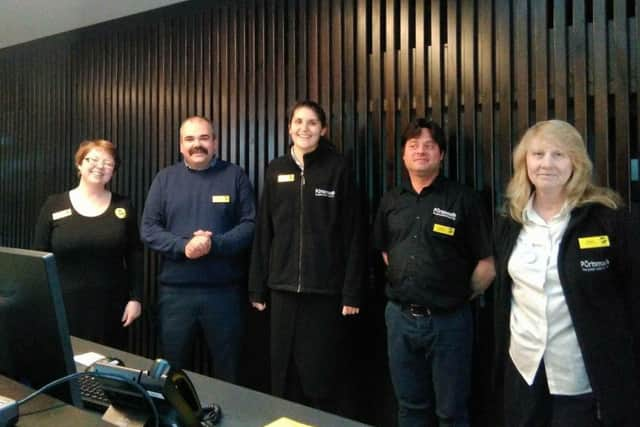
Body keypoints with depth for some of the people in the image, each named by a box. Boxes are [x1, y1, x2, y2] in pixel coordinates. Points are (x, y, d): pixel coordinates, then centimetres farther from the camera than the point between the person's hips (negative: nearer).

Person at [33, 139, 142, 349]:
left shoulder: (123, 207, 2)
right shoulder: (54, 205, 0)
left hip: (111, 306, 1)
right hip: (64, 305, 0)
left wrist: (135, 298, -1)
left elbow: (134, 255, 3)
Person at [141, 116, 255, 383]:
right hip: (176, 290, 2)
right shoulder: (165, 178, 6)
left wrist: (214, 244, -19)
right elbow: (148, 229, 2)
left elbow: (250, 224, -3)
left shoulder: (234, 176, 2)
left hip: (225, 290, -1)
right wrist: (183, 246, -15)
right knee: (171, 366, 16)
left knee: (227, 367, 13)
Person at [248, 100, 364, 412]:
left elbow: (352, 234, -4)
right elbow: (263, 232, 8)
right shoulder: (276, 170, 8)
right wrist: (257, 287, 6)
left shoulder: (337, 168, -2)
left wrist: (352, 292, -8)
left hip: (325, 289, -3)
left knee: (321, 378, 5)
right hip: (283, 288, 3)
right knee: (284, 376, 12)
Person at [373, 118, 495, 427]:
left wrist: (461, 297, 1)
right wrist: (403, 283, 12)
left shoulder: (463, 199, -8)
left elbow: (487, 264, -7)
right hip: (400, 317, 4)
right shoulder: (391, 200, 6)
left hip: (447, 320, -3)